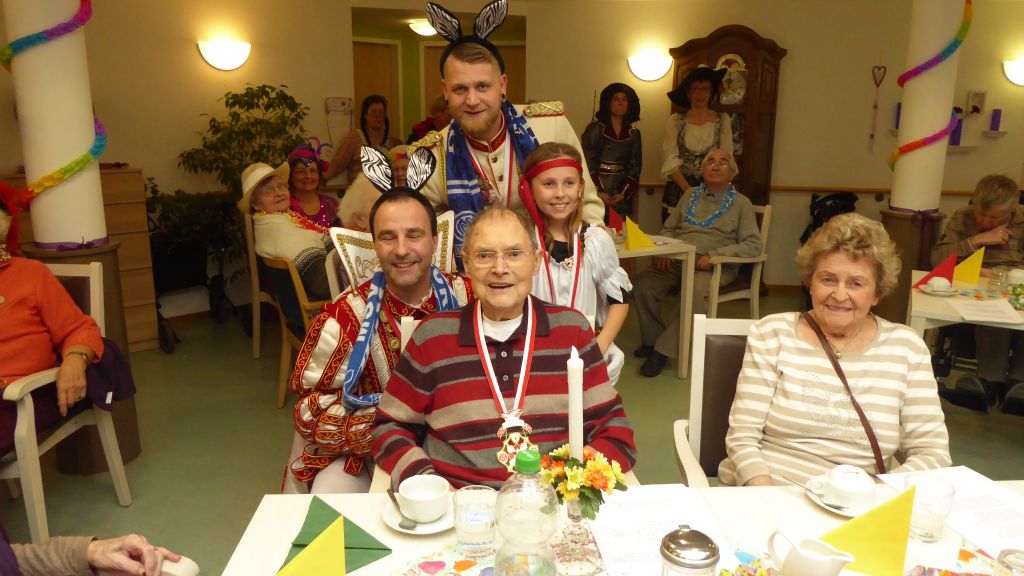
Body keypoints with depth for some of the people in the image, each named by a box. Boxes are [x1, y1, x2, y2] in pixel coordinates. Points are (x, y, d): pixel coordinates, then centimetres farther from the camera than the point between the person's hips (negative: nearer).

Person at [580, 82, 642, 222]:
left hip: (622, 194, 3)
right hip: (597, 193, -3)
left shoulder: (634, 133, 10)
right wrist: (598, 191, -15)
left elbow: (635, 166, 5)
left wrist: (624, 193, -8)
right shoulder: (595, 129, -2)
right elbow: (587, 163, -7)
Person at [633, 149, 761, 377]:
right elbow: (668, 228, 24)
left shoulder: (741, 203, 8)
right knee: (643, 282, -24)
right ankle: (652, 339, -6)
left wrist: (713, 256, -15)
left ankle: (664, 349, -26)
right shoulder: (690, 195, 21)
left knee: (696, 289, -37)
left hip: (716, 266, -4)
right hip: (677, 260, 4)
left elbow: (753, 245, -2)